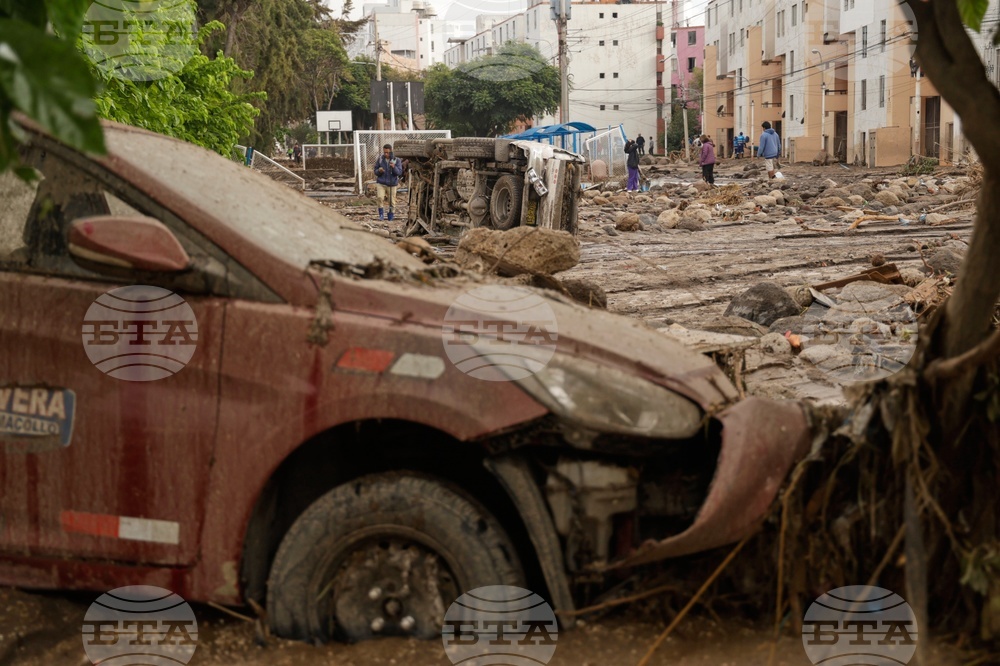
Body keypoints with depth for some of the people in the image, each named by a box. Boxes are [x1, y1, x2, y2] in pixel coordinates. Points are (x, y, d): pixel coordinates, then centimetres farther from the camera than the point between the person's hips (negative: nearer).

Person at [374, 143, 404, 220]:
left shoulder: (396, 160, -5)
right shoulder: (380, 159, -2)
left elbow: (399, 173, -11)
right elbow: (375, 171, 7)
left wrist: (394, 167, -29)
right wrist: (379, 171, -17)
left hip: (392, 184, 0)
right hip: (381, 183, 0)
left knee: (392, 202, 6)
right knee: (380, 197, -21)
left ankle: (390, 217, 24)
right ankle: (381, 214, -8)